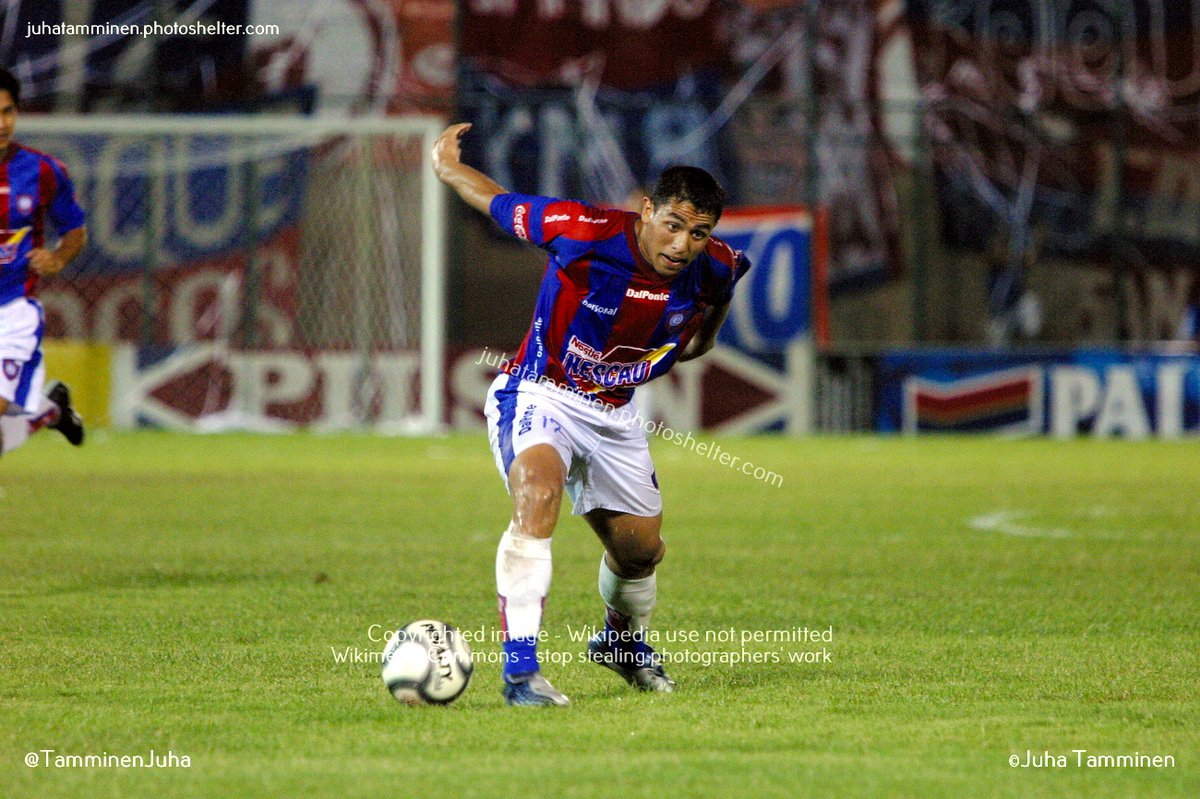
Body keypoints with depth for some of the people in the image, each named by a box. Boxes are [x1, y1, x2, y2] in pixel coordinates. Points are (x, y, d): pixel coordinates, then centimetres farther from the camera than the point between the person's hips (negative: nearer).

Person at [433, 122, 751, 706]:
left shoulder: (714, 268, -13)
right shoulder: (588, 234, -29)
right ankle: (520, 668, -38)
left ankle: (622, 640, 54)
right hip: (538, 395, -6)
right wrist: (449, 170, -4)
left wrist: (704, 334, 27)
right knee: (538, 491, -36)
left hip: (613, 412, 6)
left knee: (640, 550, 18)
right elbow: (504, 206, -13)